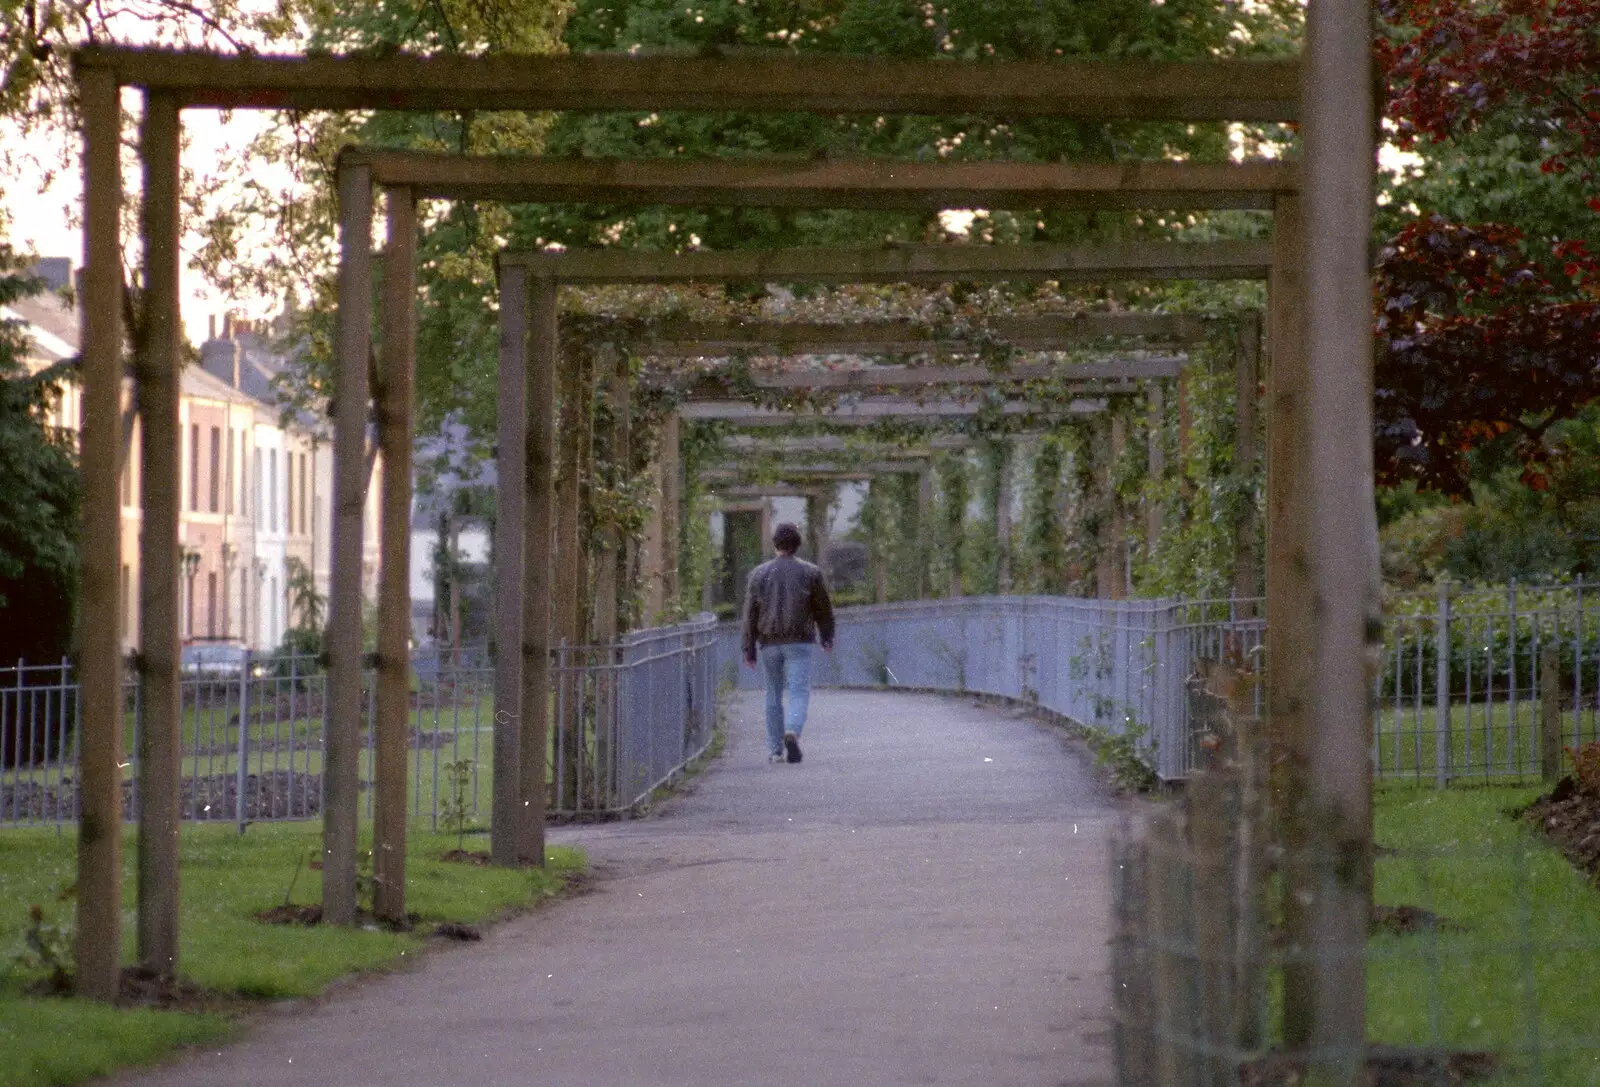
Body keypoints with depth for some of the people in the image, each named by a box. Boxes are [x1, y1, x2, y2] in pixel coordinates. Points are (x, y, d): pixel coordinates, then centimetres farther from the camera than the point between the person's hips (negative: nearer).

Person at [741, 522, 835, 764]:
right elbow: (824, 608, 7)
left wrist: (749, 650, 4)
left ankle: (775, 749, 15)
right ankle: (792, 732, -33)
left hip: (769, 643, 2)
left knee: (774, 695, 14)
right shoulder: (811, 573, 0)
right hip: (799, 643, -2)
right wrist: (827, 638, 22)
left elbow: (750, 614, 1)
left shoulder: (759, 574, 3)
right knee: (799, 693, -6)